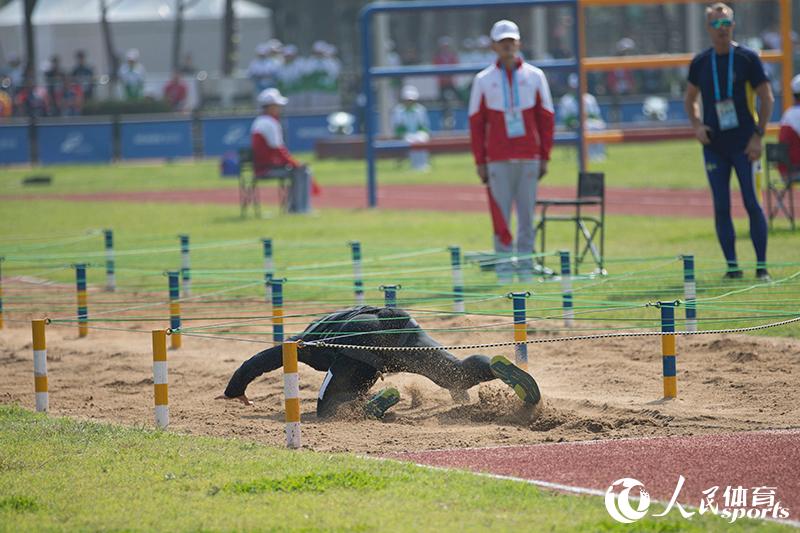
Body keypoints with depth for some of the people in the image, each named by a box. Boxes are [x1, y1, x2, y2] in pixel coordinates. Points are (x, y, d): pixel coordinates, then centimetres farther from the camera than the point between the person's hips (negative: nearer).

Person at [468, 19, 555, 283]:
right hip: (498, 160, -1)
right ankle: (503, 266, -2)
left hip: (529, 158, 1)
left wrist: (544, 157, 4)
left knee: (527, 213, 0)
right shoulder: (483, 80, 5)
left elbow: (547, 119, 8)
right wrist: (480, 162, 0)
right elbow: (476, 123, 6)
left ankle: (525, 265, 6)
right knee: (500, 214, -5)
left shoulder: (535, 76, 7)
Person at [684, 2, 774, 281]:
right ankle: (732, 266, 7)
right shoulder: (700, 62, 8)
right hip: (714, 145, 3)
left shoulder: (748, 58, -3)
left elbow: (766, 98, -1)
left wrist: (758, 136, -8)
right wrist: (696, 125, 2)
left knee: (752, 203, -6)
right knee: (721, 207, 1)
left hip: (743, 143, -3)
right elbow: (690, 98, 21)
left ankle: (761, 266, -1)